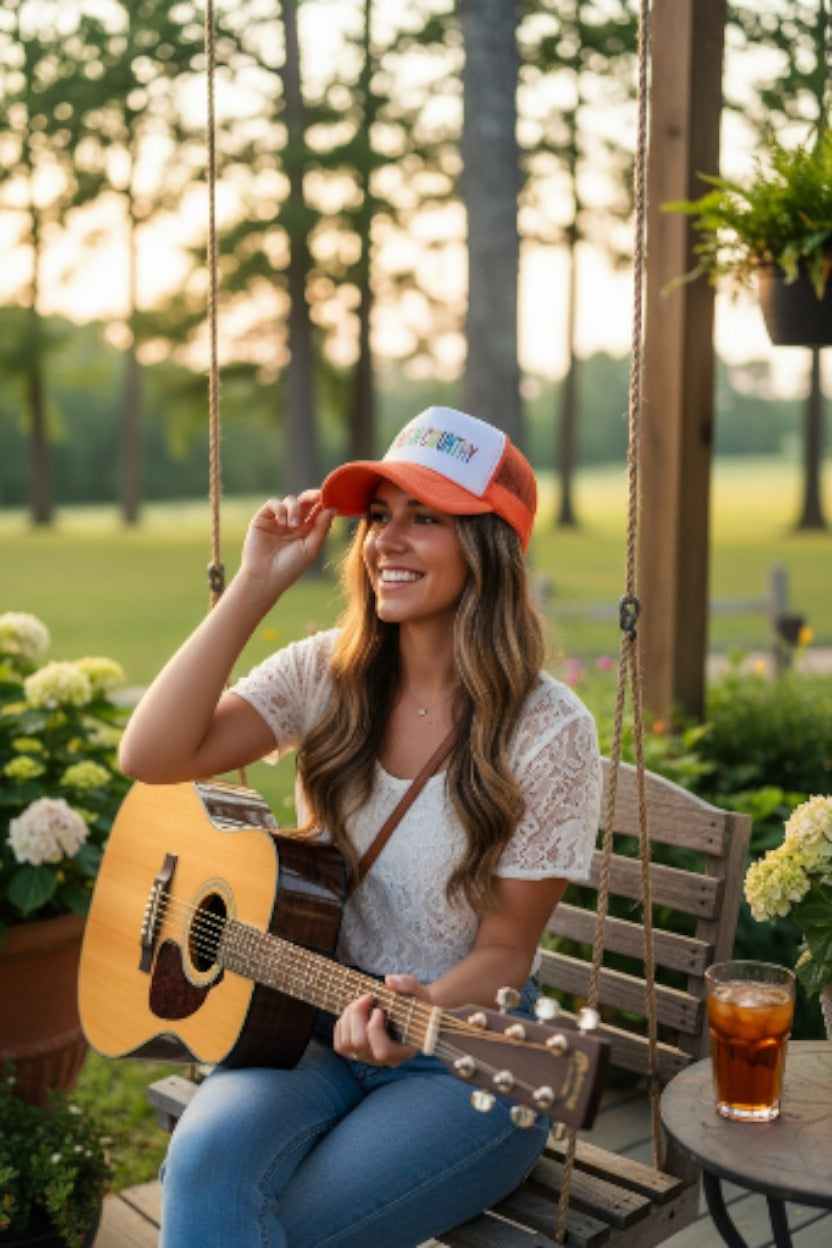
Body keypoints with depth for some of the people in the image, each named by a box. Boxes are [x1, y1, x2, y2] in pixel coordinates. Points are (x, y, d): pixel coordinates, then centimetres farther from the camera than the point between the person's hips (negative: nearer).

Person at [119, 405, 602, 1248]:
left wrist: (420, 1013, -28)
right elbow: (151, 757, -14)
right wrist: (256, 586, -14)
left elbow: (506, 947, -8)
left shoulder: (548, 732, -13)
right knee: (205, 1164, -26)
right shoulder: (328, 675, -1)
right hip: (313, 1020, 3)